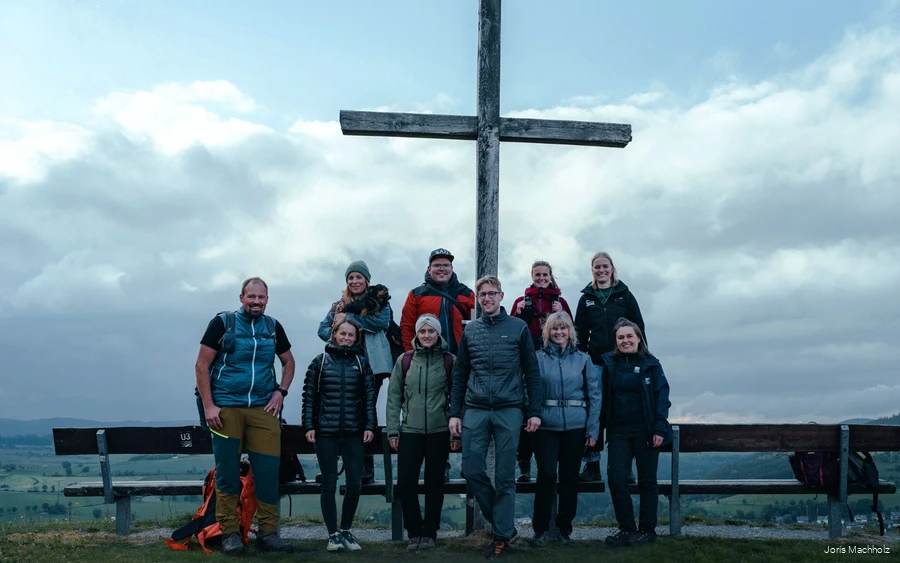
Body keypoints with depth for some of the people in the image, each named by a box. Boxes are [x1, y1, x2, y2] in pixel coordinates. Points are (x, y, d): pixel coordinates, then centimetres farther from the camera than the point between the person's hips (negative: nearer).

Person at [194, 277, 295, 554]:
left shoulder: (273, 327, 10)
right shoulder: (222, 323, 0)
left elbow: (288, 361, 23)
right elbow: (202, 365, -2)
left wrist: (281, 391, 6)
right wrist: (208, 406, -9)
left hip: (263, 408, 3)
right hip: (226, 408, -3)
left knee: (268, 471, -1)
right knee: (227, 472, 0)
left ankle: (268, 533, 7)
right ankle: (230, 534, 10)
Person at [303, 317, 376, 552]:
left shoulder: (361, 363, 8)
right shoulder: (320, 361, 4)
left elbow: (369, 397, 6)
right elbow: (309, 396, 2)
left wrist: (369, 426, -2)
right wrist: (309, 426, -4)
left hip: (354, 433, 1)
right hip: (325, 432, -1)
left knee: (354, 484, 1)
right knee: (329, 485, 4)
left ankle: (346, 530, 19)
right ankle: (333, 534, 13)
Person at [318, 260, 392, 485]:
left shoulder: (379, 300, 10)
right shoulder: (339, 305, 20)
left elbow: (382, 322, -9)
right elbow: (323, 329, 10)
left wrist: (349, 318, -9)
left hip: (372, 364, -3)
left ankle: (366, 466, -1)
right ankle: (361, 464, 5)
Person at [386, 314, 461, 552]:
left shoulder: (449, 361, 0)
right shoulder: (404, 360, 3)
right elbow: (394, 396, 5)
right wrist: (392, 430, 0)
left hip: (439, 431, -1)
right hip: (410, 430, 1)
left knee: (434, 483, 8)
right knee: (405, 482, -3)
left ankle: (429, 533, 20)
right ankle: (414, 532, 13)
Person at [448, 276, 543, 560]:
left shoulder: (518, 328, 2)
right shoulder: (470, 331, 10)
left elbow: (532, 372, 2)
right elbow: (460, 374, 11)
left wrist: (535, 411, -3)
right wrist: (454, 413, 5)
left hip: (509, 411, -3)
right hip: (475, 411, 3)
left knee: (505, 476, 1)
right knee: (472, 471, -1)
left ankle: (502, 535, 12)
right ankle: (505, 525, 16)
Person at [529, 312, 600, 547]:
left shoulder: (583, 359, 7)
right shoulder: (538, 358, 4)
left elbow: (594, 394, 5)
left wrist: (593, 429, 0)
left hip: (576, 426, 2)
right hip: (546, 425, -2)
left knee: (570, 476, 7)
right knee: (547, 474, -8)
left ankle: (564, 526, 21)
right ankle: (541, 528, 4)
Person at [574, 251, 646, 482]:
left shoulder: (625, 296, 6)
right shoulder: (586, 299, 11)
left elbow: (638, 329, 5)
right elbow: (580, 333, 11)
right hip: (596, 363, 1)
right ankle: (592, 465, 6)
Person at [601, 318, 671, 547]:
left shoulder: (651, 365, 1)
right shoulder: (609, 364, 8)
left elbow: (662, 397, -3)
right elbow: (603, 399, 11)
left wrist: (659, 429, -11)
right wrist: (599, 427, 2)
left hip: (645, 431, -2)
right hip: (618, 432, 2)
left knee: (647, 481, 6)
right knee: (616, 479, -6)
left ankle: (647, 530, 15)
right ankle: (626, 529, 6)